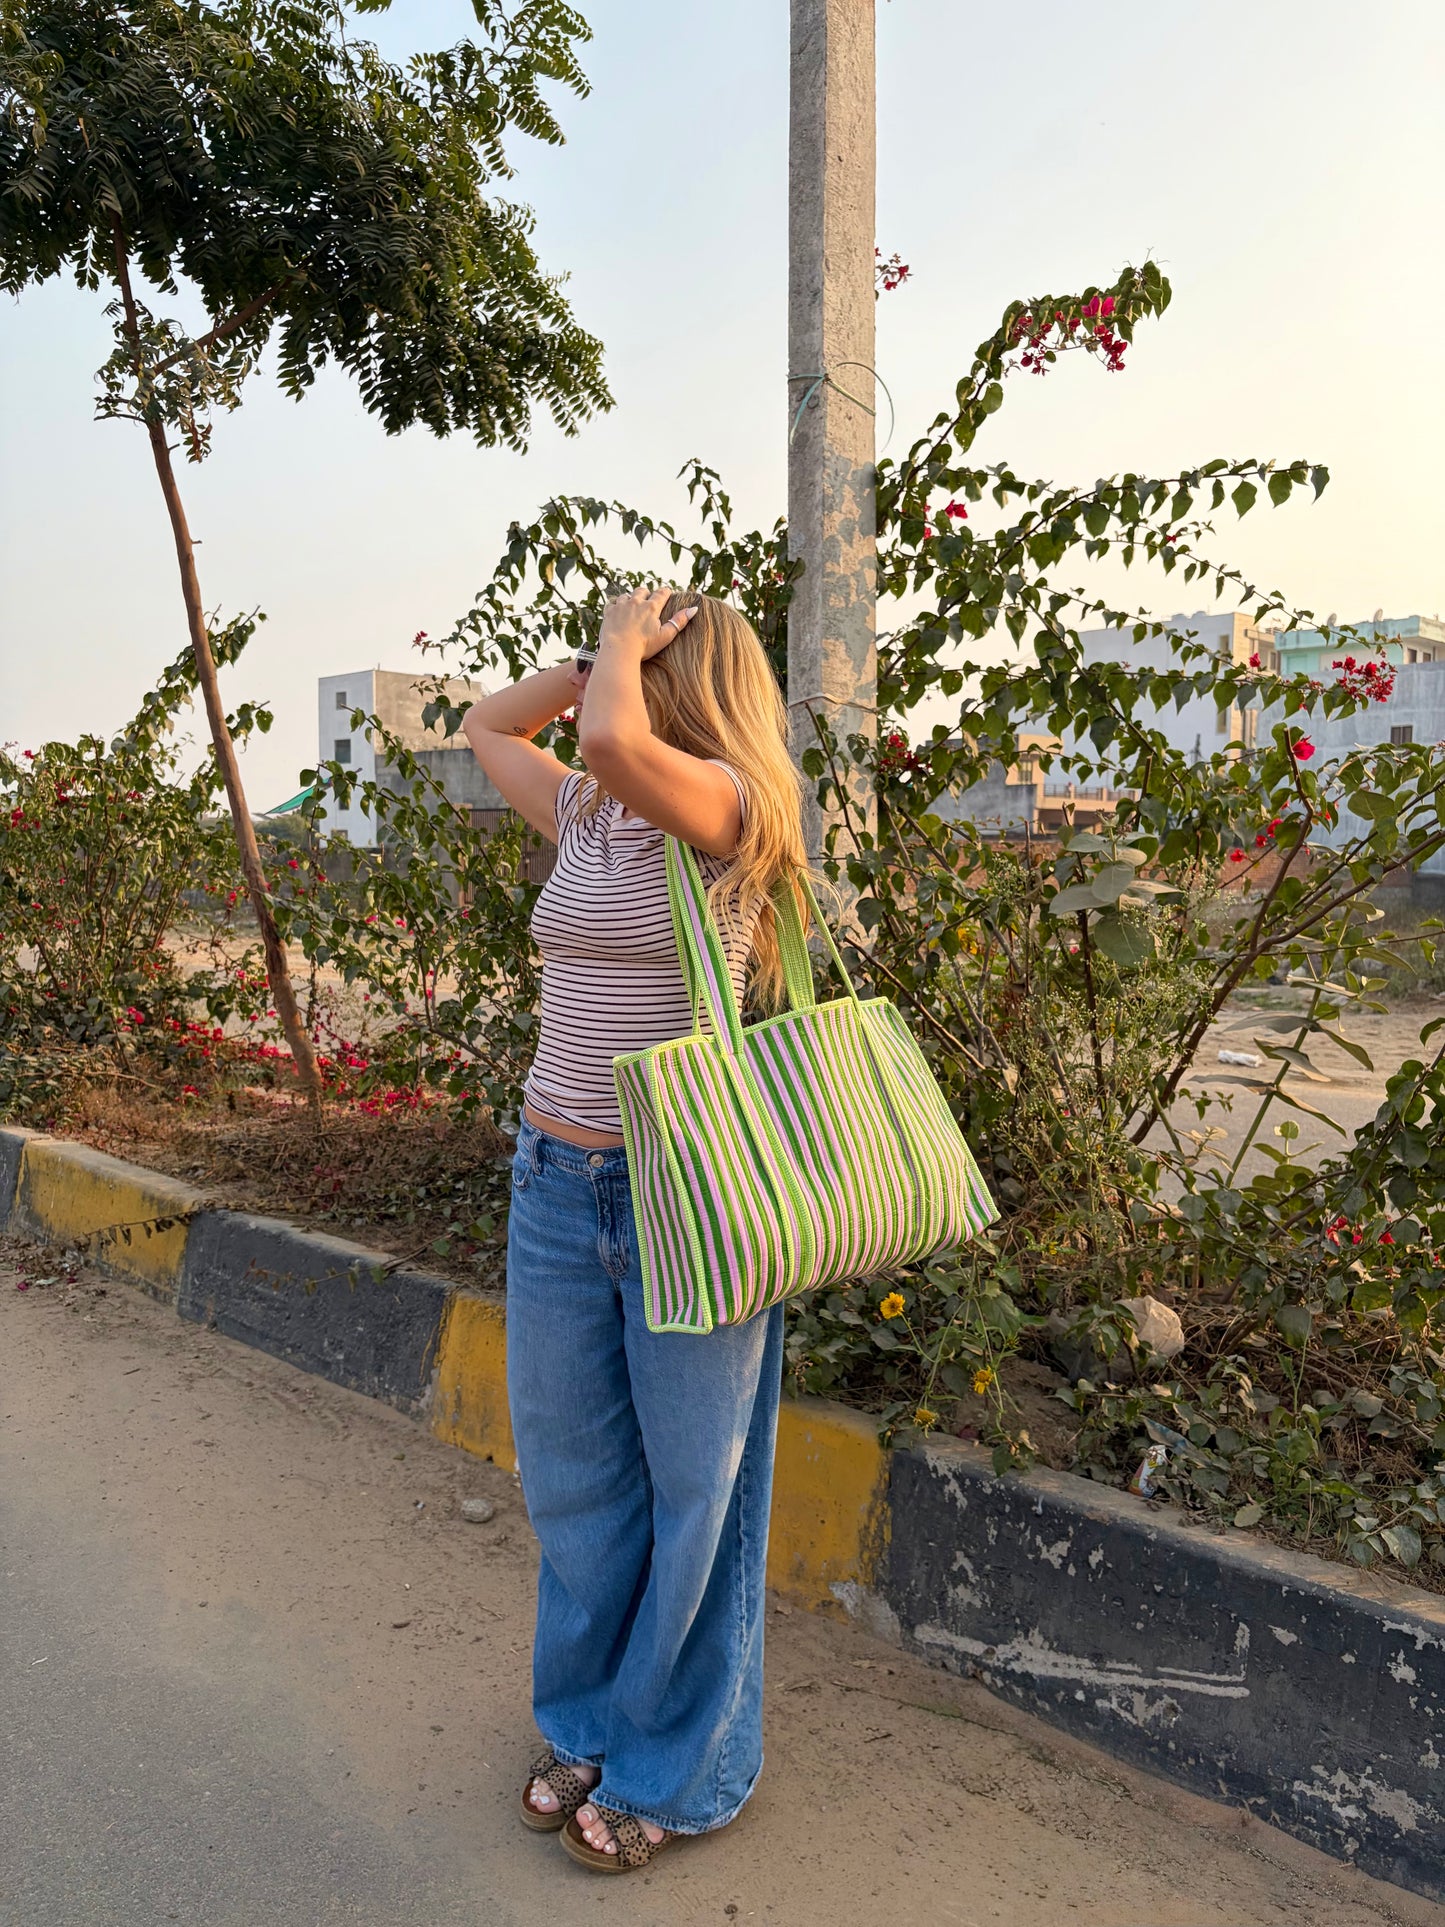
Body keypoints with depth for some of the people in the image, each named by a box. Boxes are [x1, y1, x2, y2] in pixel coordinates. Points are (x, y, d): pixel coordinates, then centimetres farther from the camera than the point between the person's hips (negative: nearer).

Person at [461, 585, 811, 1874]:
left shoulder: (728, 804, -12)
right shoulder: (585, 815, 9)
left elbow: (616, 740, -33)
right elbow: (488, 726, 25)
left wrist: (628, 645, -11)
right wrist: (601, 659, 11)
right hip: (558, 1185, 7)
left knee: (692, 1494, 12)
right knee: (572, 1476, 20)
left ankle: (679, 1772, 34)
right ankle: (590, 1727, 44)